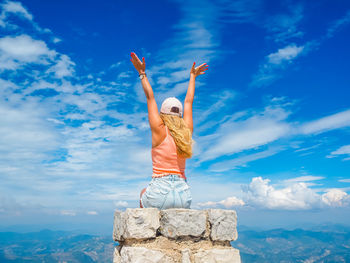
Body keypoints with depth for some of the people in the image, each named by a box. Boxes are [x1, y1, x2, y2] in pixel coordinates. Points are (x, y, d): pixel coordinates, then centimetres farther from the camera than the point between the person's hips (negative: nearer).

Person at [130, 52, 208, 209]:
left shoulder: (160, 130, -6)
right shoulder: (187, 131, 5)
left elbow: (150, 98, 3)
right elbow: (189, 101, 19)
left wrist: (142, 73, 13)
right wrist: (192, 76, 32)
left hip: (160, 195, -3)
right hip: (184, 196, 4)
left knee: (144, 193, 32)